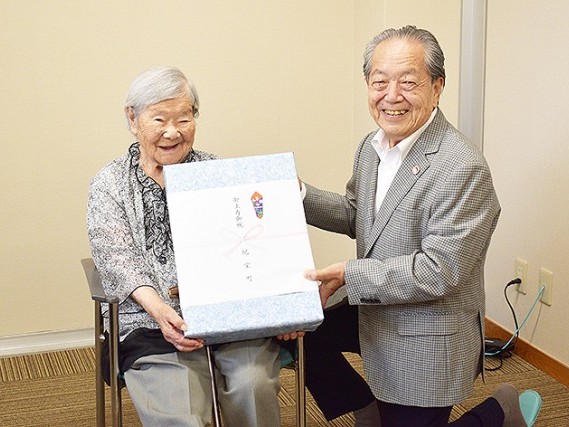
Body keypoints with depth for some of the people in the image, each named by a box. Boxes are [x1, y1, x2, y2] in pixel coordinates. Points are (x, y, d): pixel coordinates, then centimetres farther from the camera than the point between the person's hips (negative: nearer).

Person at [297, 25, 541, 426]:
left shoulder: (463, 167, -26)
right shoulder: (372, 146, 1)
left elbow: (438, 271, -27)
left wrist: (349, 275, -25)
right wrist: (301, 196, -1)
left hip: (426, 349, -8)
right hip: (376, 310, 8)